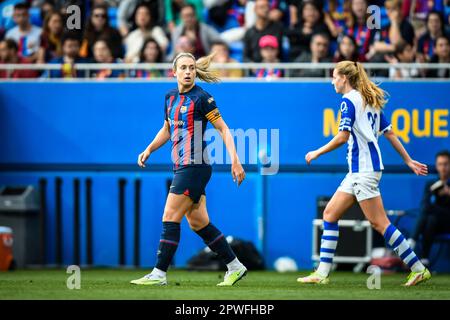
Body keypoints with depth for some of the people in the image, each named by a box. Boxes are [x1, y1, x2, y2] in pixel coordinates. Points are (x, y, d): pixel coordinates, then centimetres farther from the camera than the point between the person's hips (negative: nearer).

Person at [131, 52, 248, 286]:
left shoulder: (201, 97, -10)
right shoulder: (170, 97, 13)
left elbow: (223, 129, -9)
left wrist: (235, 160, -16)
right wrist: (149, 149, 13)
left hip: (195, 167, -8)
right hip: (181, 167, 8)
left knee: (170, 218, -10)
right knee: (198, 223, 10)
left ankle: (159, 274, -7)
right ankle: (235, 266, 20)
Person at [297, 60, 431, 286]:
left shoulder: (349, 100, -11)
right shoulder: (370, 101, 16)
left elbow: (343, 136, -19)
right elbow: (389, 133, 17)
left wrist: (317, 153, -7)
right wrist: (408, 161, 21)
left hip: (364, 169, -10)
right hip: (358, 170, 10)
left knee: (379, 222, -9)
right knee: (330, 214, 8)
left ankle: (418, 269, -7)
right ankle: (322, 273, 6)